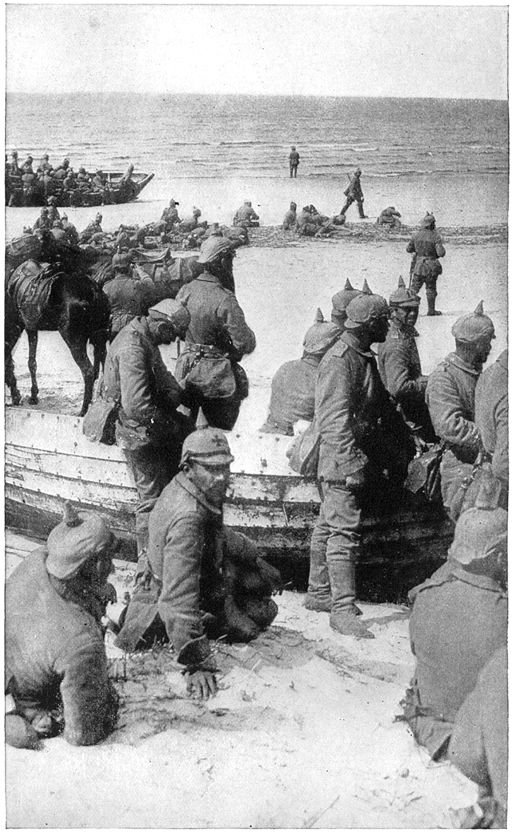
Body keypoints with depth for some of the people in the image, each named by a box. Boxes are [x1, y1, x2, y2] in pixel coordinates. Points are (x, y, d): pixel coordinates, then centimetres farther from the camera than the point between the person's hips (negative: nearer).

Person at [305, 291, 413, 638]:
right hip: (342, 461, -10)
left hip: (353, 461, 10)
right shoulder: (340, 359, -16)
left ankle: (319, 593, 26)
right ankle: (344, 609, -7)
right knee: (344, 532, -9)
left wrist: (397, 457, 21)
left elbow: (382, 409, 21)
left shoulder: (365, 358, 15)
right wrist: (352, 459, -30)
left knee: (329, 526, 16)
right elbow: (334, 417, -24)